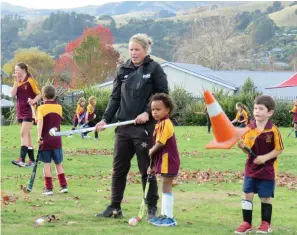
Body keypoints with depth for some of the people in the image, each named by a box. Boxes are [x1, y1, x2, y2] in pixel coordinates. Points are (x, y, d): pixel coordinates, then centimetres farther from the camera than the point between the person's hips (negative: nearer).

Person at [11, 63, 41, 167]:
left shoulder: (30, 81, -8)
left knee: (23, 134, -16)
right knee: (27, 135, 9)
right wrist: (16, 81, -7)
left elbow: (39, 94, -8)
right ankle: (32, 160, 13)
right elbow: (13, 94, -2)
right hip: (20, 112, 7)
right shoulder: (18, 82, 11)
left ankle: (22, 159, -24)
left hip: (29, 111, -7)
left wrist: (33, 101, -26)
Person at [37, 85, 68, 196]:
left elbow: (40, 122, -21)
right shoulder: (59, 107, 5)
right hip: (57, 140, 3)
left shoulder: (42, 108, -8)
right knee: (58, 164, 14)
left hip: (45, 141, -3)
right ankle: (63, 186, 12)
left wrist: (39, 136, -27)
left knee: (47, 164, 1)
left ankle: (48, 188, 0)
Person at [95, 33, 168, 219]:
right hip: (123, 127, 5)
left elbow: (162, 95, -6)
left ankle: (152, 208, 12)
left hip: (145, 127, -5)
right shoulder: (124, 70, 11)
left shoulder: (154, 69, -2)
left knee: (147, 169, 2)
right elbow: (115, 97, 11)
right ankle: (115, 207, 16)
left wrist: (148, 113, -18)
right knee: (119, 168, 8)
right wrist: (106, 119, 0)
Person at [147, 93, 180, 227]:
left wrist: (151, 151, -2)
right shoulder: (160, 124, 13)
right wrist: (154, 166, 17)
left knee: (166, 187, -7)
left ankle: (169, 218, -5)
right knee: (165, 188, 15)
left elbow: (160, 143, -22)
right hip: (164, 160, 10)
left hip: (168, 160, -10)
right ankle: (164, 215, 23)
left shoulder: (165, 123, -17)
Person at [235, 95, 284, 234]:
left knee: (266, 197, 6)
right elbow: (247, 148, 0)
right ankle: (247, 223, 14)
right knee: (247, 194, 4)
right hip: (251, 168, 4)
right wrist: (241, 145, -22)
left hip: (267, 169, -4)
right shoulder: (249, 128, -3)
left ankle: (266, 224, 20)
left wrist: (265, 157, -19)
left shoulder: (273, 130, -15)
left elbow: (279, 149, -9)